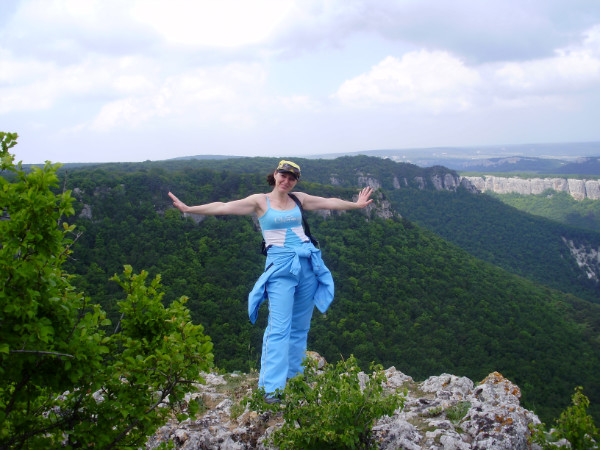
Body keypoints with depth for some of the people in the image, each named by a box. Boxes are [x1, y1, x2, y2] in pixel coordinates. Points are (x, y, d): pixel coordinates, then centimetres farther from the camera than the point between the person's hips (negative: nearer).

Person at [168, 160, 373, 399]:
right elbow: (223, 207, -7)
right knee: (279, 328, -12)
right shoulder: (260, 201, 1)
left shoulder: (299, 199, 13)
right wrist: (188, 209, -14)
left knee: (300, 326, 9)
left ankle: (294, 377, 20)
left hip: (307, 263, 5)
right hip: (281, 266, -5)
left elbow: (330, 202, 26)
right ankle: (272, 387, -11)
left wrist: (356, 204, 36)